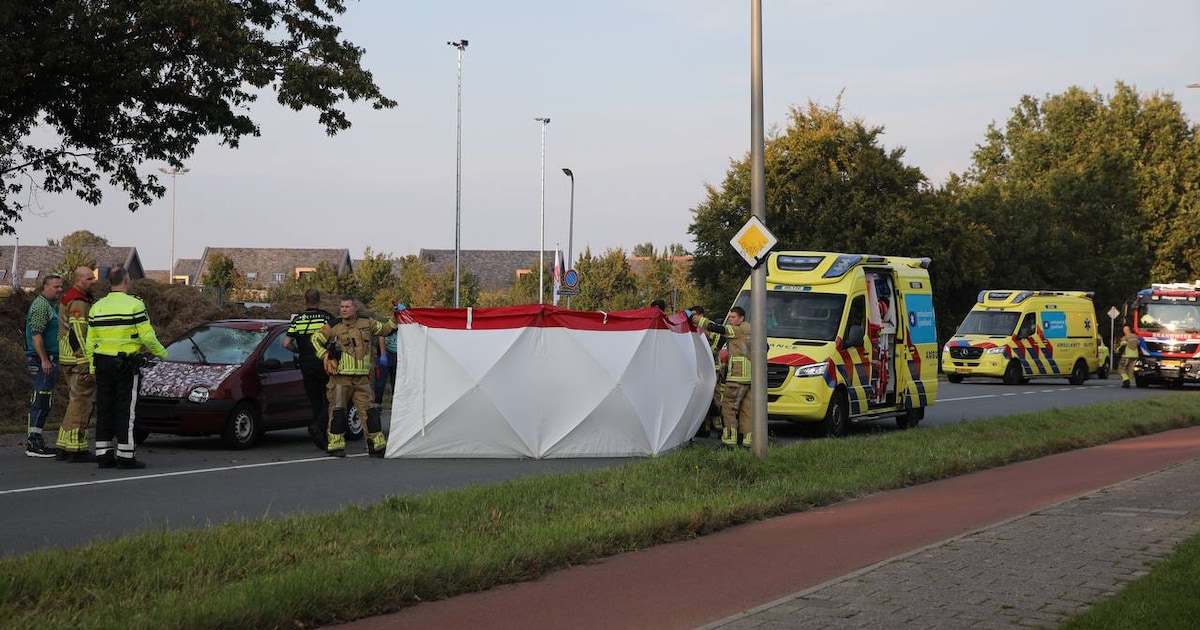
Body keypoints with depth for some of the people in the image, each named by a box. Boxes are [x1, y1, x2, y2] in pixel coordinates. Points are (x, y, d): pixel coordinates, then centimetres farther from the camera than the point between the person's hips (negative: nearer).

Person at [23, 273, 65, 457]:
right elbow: (36, 335, -20)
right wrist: (44, 360, -25)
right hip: (41, 360, -10)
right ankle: (34, 444, -10)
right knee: (40, 401, -10)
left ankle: (34, 441, 16)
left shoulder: (52, 305, 20)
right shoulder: (41, 305, -12)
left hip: (49, 360, 10)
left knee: (42, 402, 12)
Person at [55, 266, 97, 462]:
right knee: (81, 402, -8)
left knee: (76, 402, 15)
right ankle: (77, 448, -8)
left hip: (69, 359, 11)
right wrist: (87, 365, -24)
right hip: (79, 360, -11)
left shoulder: (68, 299, 19)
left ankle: (64, 447, 17)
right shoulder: (78, 303, -15)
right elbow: (78, 336, -22)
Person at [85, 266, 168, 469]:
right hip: (126, 363, -5)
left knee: (104, 408, 8)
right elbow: (147, 336, -12)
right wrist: (162, 353, 4)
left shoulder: (97, 307, 7)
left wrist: (92, 367, 15)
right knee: (125, 408, -2)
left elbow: (90, 341, 8)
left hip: (102, 361, 5)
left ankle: (103, 454, 9)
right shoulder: (134, 304, -9)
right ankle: (125, 455, -3)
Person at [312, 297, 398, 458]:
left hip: (362, 379, 2)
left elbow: (385, 329, 24)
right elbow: (315, 339, 10)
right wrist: (325, 356, 0)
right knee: (338, 411, -4)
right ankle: (335, 446, 4)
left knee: (369, 410, 1)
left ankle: (377, 446, 8)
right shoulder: (334, 328, 1)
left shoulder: (367, 324, 10)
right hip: (340, 378, -2)